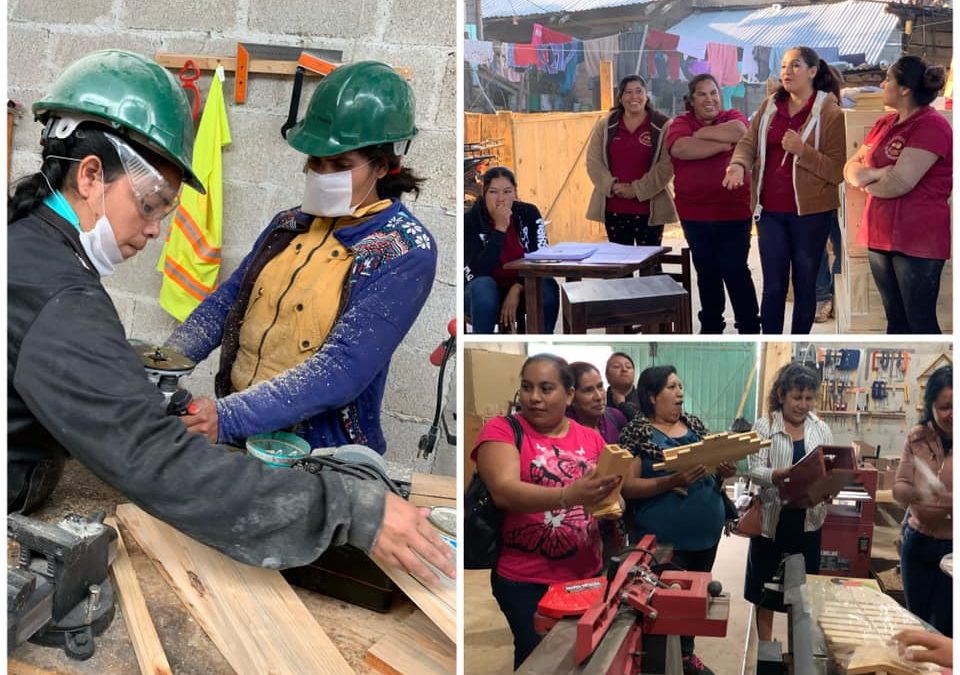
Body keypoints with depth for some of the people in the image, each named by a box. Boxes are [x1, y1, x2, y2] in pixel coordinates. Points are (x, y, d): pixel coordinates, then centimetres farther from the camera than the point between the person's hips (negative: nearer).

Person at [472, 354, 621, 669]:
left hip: (585, 574, 4)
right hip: (525, 580, -4)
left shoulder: (592, 438, 6)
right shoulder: (501, 430, -7)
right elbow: (504, 491, -22)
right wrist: (568, 495, -36)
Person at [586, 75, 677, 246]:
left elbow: (666, 165, -9)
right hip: (613, 209, 3)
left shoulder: (662, 125, -2)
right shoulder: (605, 125, 7)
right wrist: (612, 185, -12)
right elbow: (593, 161, 3)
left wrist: (637, 189, -14)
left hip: (649, 210, -3)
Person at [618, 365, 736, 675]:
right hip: (662, 538, -6)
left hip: (706, 531, 6)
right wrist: (673, 481, -27)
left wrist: (723, 470, -9)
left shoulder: (694, 424, 7)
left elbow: (713, 465, 15)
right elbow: (628, 486, -15)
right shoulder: (636, 431, -11)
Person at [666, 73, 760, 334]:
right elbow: (680, 148, -19)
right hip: (694, 215, 2)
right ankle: (711, 326, 30)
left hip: (733, 213, -2)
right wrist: (723, 144, -16)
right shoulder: (681, 123, 3)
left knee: (736, 272, -2)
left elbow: (738, 132, -22)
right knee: (706, 273, 16)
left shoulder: (733, 117, 3)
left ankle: (750, 330, 7)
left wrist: (701, 133, -11)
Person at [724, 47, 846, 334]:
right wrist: (738, 164, -20)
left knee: (804, 285, 9)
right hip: (770, 210, 3)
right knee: (772, 286, 5)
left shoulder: (830, 113, -7)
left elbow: (838, 171, -10)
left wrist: (802, 151, -22)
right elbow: (749, 142, 1)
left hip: (810, 212, -3)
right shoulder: (769, 106, 8)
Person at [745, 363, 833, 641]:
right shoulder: (765, 425, -5)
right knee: (765, 589, 11)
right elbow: (755, 471, -12)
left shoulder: (821, 429, 6)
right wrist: (786, 474, -30)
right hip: (772, 519, -2)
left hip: (808, 520, 3)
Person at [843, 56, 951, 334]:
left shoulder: (932, 126, -14)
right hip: (881, 236, 8)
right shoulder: (885, 123, 13)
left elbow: (899, 183, -22)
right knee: (895, 319, 14)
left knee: (920, 322, -2)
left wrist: (867, 182, -3)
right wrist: (877, 174, -11)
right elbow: (851, 168, 10)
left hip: (917, 241, -8)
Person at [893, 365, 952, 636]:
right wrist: (915, 493, -26)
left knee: (942, 632, 8)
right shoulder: (918, 438, -4)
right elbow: (898, 489, -4)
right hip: (918, 542, 3)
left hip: (952, 547, -3)